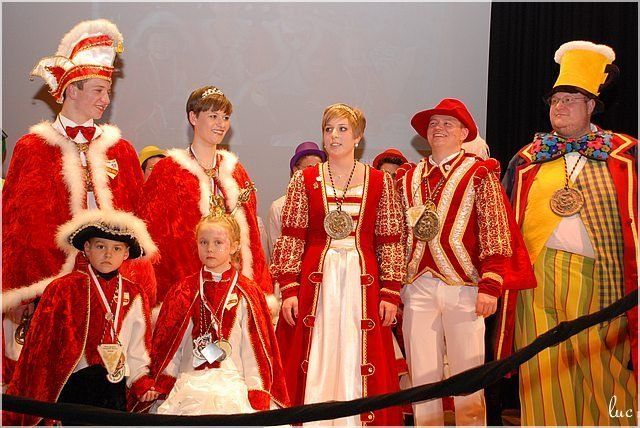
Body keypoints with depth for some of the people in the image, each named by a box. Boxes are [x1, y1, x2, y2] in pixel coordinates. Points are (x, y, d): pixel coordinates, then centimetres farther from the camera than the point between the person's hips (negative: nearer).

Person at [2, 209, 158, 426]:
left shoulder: (134, 294, 9)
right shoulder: (63, 289, -3)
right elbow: (40, 342, -1)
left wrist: (140, 382, 3)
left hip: (115, 389, 4)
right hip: (75, 385, -4)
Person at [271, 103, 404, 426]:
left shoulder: (379, 182, 5)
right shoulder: (304, 180, 6)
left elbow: (390, 242, 4)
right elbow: (291, 239, 2)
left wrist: (390, 294, -1)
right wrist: (289, 289, -5)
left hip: (363, 283, 0)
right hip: (315, 281, 0)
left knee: (357, 365, 3)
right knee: (315, 366, 2)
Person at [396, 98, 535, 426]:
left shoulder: (479, 173, 5)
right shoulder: (408, 177, 17)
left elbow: (495, 234, -2)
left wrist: (490, 286, -11)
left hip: (463, 288, -3)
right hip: (418, 287, 4)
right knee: (422, 382, 6)